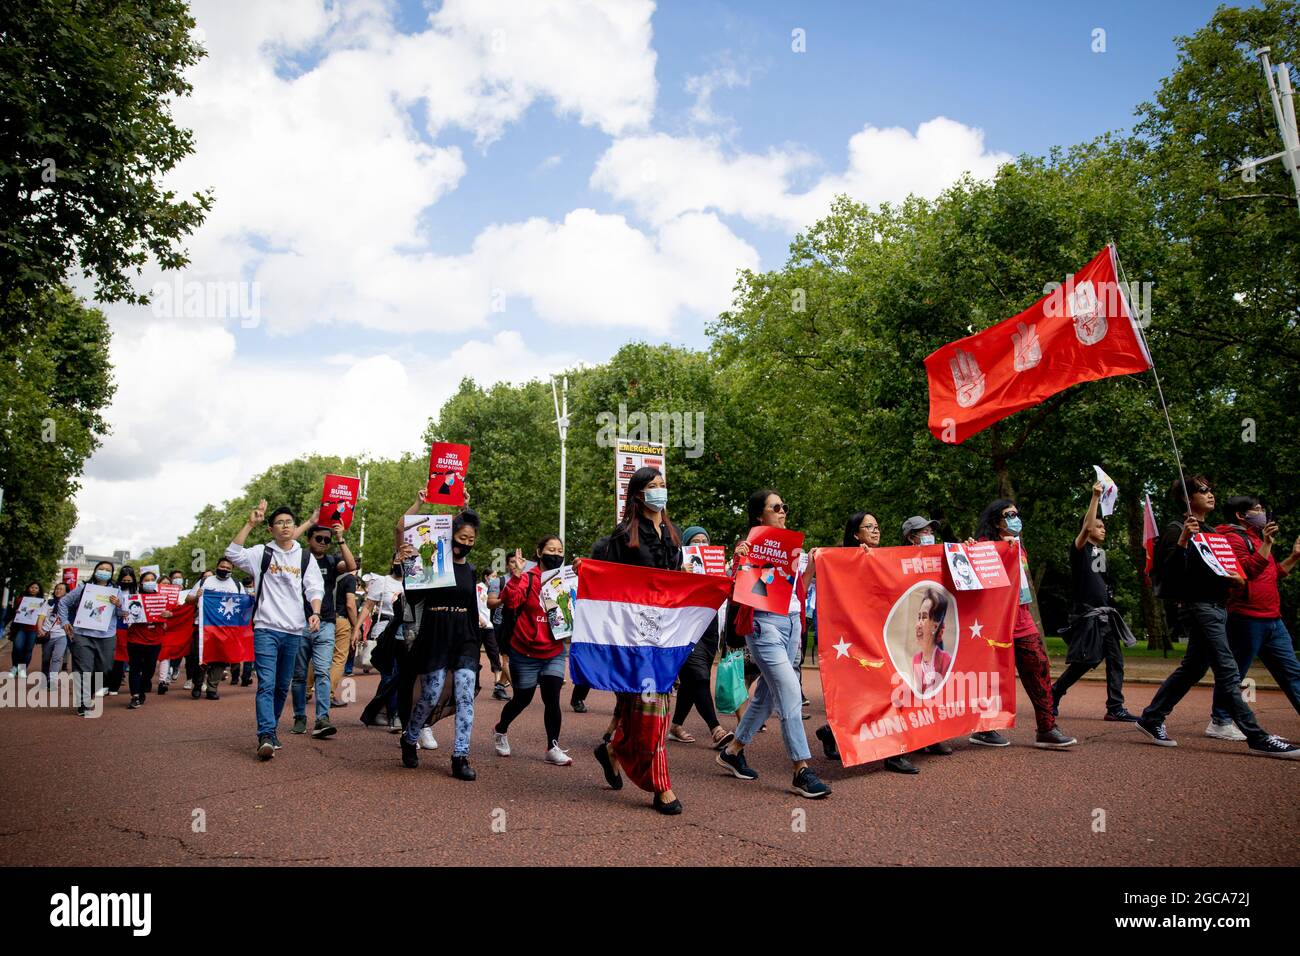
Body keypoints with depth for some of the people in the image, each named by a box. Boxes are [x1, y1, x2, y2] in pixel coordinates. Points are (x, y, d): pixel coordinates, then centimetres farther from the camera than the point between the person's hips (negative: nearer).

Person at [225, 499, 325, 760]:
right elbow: (233, 554, -11)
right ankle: (266, 737, -19)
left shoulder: (305, 558, 10)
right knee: (266, 684, -13)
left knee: (283, 686, 11)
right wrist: (250, 523, -15)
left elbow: (314, 588, 2)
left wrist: (315, 613, -15)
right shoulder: (262, 553, 5)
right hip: (266, 628, -3)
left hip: (294, 631, 3)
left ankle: (269, 730, 24)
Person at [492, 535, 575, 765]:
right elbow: (510, 601, -26)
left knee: (552, 699, -7)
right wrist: (516, 575, -37)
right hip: (526, 653, -3)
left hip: (554, 653, 3)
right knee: (522, 699, 12)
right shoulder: (527, 579, -11)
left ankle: (553, 747, 8)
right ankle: (500, 731, 41)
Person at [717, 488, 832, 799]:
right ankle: (801, 772, -6)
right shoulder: (750, 545, -6)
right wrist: (739, 560, -26)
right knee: (791, 696, -12)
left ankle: (733, 752, 28)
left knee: (767, 694, 13)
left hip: (792, 622, 8)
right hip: (764, 624, -8)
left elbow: (798, 587, 18)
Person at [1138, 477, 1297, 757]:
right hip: (1198, 606, -9)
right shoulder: (1177, 529, -7)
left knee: (1192, 668, 11)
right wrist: (1182, 540, -30)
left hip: (1217, 606, 9)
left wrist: (1234, 576, 10)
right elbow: (1171, 572, -18)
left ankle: (1151, 719, 17)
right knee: (1227, 672, -10)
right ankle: (1257, 738, -8)